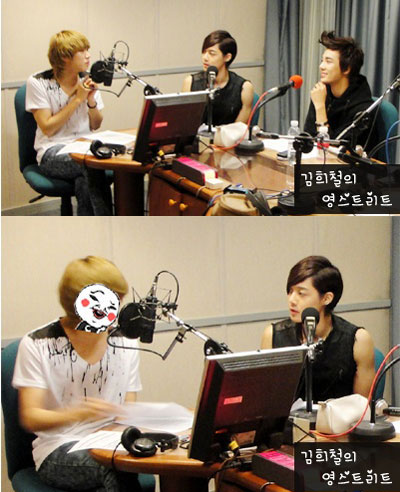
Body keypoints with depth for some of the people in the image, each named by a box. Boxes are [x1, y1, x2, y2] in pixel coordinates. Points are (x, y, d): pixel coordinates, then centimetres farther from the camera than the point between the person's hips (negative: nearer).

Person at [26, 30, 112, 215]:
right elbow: (48, 128, -10)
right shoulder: (38, 83, -5)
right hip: (52, 152, -4)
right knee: (92, 164, -35)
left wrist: (91, 100, -6)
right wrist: (78, 99, -13)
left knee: (85, 181, -34)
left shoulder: (87, 81, 9)